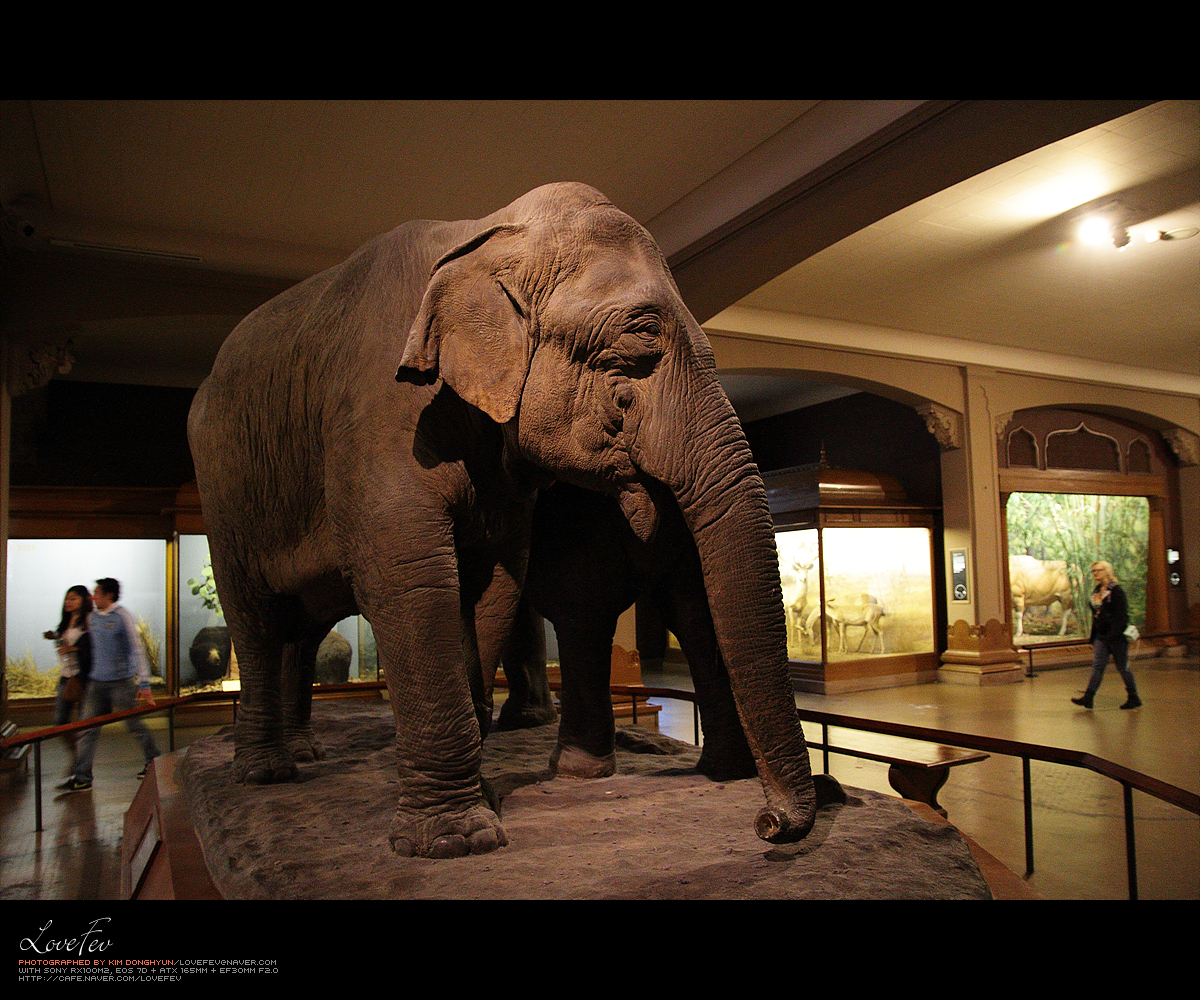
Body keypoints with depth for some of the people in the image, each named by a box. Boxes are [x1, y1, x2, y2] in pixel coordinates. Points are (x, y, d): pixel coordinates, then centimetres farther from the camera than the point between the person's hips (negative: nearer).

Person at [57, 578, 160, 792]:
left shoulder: (122, 617, -9)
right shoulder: (92, 617, 10)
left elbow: (137, 650, -11)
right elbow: (92, 649, 21)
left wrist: (145, 684, -14)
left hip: (122, 682, -6)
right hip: (97, 683, 6)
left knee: (135, 726, 4)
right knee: (88, 730, 1)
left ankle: (154, 762, 21)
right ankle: (81, 777, 5)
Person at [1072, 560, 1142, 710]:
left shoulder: (1116, 591, -11)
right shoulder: (1097, 591, 12)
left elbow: (1121, 615, -16)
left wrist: (1113, 635, -23)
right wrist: (1093, 637, 17)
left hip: (1116, 636, -7)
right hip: (1101, 636, 7)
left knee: (1122, 667, 4)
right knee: (1097, 665, -2)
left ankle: (1134, 698, 19)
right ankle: (1088, 698, -9)